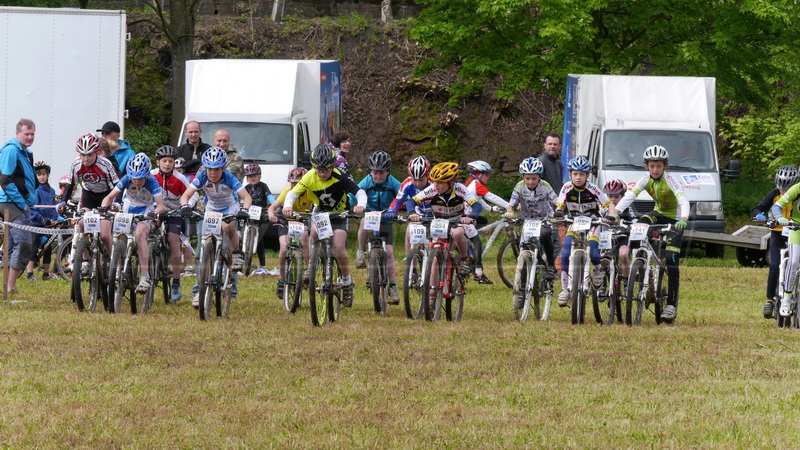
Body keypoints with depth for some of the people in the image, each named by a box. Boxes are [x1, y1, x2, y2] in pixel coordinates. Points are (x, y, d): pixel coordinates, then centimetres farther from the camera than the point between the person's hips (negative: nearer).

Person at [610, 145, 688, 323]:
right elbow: (629, 196, -23)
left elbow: (683, 201, -36)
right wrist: (615, 213, -39)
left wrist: (683, 220, -56)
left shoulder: (670, 180, -24)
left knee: (671, 261, -14)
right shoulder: (646, 180, -12)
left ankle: (671, 305, -12)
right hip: (659, 214, 4)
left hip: (674, 220, -4)